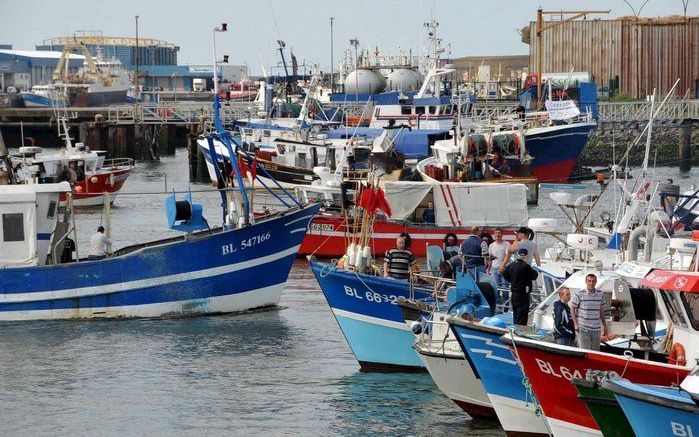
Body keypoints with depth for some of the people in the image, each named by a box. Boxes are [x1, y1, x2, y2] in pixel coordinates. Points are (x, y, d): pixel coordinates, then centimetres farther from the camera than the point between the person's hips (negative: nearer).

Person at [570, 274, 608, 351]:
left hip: (596, 329, 4)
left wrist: (604, 326, 17)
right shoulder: (580, 294, -6)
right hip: (583, 328, -4)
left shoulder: (600, 294, 6)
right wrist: (575, 324, -6)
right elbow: (572, 308, 0)